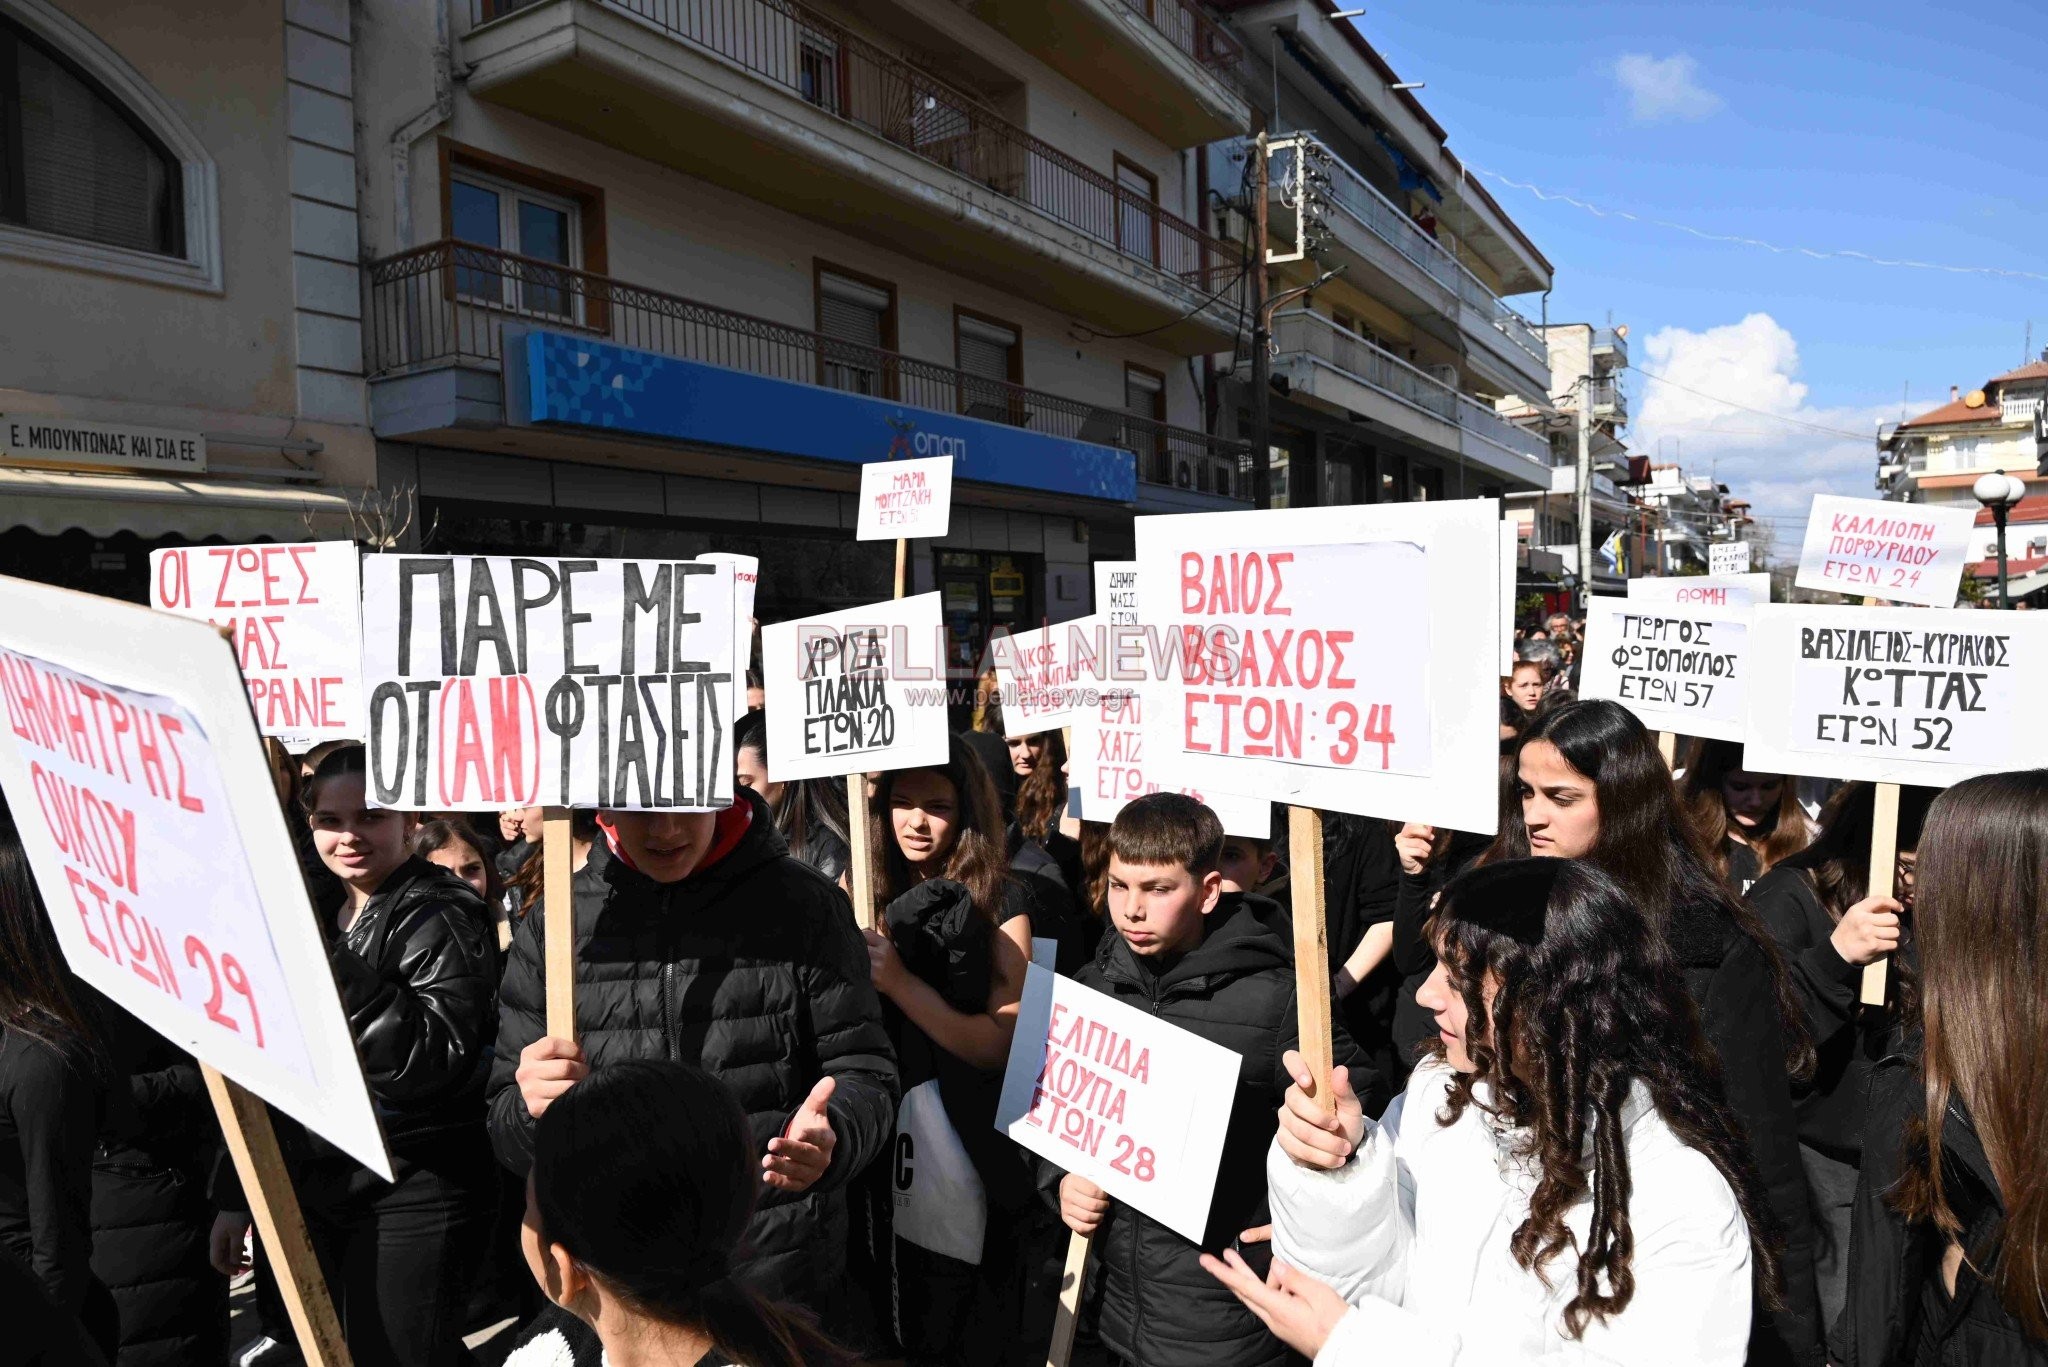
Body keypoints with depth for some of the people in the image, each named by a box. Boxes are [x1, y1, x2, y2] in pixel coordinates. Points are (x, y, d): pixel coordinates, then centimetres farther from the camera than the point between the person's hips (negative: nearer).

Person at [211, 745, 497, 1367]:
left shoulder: (437, 918, -12)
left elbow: (439, 1059, -25)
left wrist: (337, 970, -29)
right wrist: (236, 1196, 16)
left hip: (410, 1198, -7)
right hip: (318, 1186, 8)